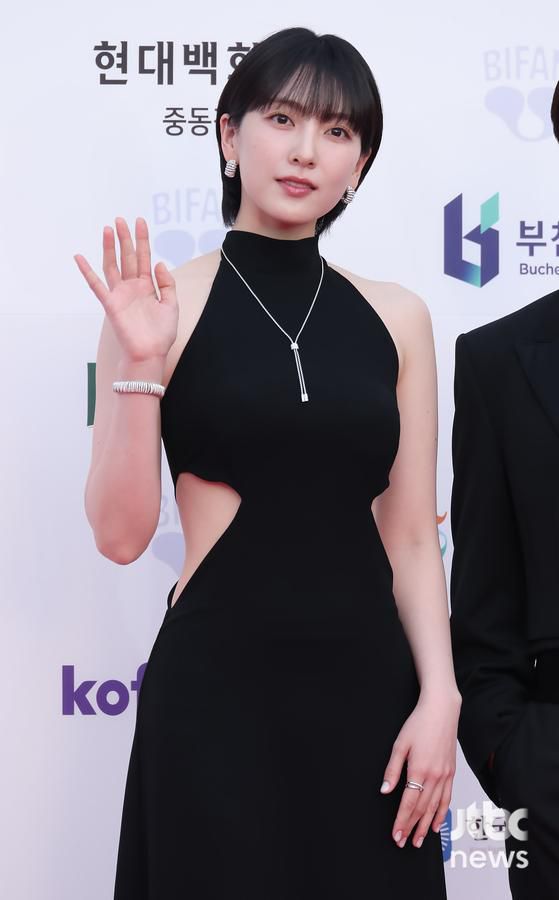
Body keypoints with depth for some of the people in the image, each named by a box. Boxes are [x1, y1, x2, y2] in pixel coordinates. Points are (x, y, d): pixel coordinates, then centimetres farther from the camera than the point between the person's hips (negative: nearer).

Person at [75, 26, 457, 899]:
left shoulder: (396, 317, 5)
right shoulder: (161, 305, -4)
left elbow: (412, 537, 6)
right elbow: (121, 534, -7)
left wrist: (439, 695, -3)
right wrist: (138, 364, -17)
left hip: (371, 685, 3)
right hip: (218, 689, -3)